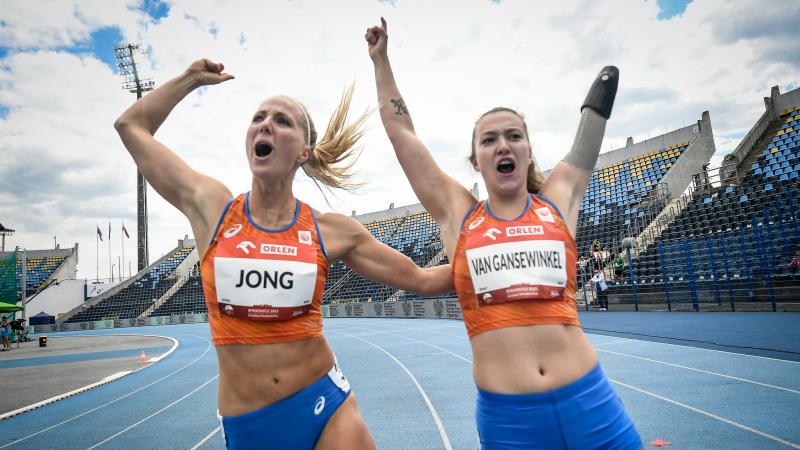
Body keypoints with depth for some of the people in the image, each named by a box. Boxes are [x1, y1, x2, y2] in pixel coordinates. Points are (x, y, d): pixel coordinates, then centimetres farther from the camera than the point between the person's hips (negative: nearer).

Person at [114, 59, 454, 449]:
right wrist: (193, 77, 12)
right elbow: (131, 125, 7)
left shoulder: (333, 230, -5)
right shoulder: (210, 207, -3)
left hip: (324, 406, 0)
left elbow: (422, 280, 3)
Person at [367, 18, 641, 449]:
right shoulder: (458, 214, 3)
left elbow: (595, 114, 16)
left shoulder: (558, 200, 5)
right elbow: (399, 129, 9)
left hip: (588, 402, 1)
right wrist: (380, 59, 17)